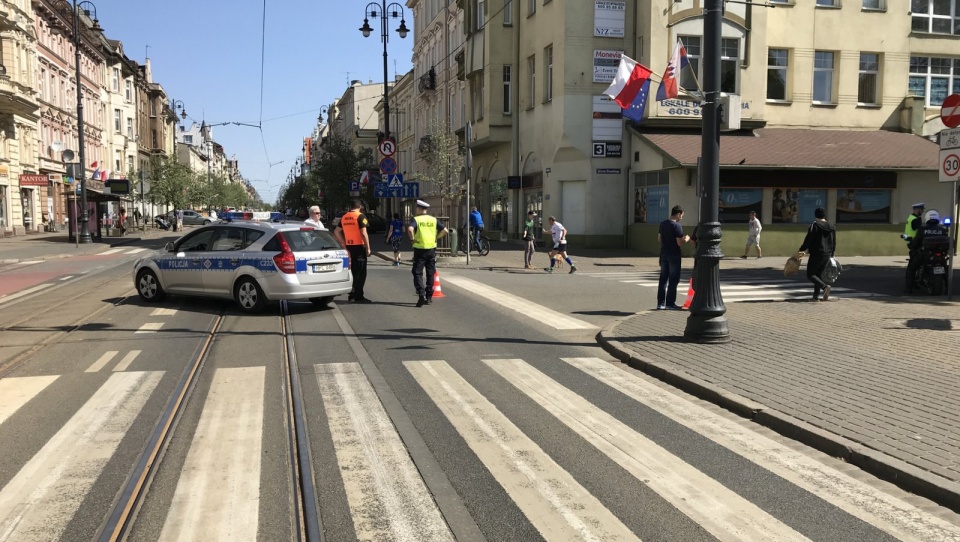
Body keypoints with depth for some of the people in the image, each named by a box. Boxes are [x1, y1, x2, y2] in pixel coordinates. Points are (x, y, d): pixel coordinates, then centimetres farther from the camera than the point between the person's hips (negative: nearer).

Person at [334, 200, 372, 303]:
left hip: (349, 247, 6)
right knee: (361, 273, -1)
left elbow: (336, 232, 15)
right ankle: (358, 296, -3)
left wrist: (344, 243, 17)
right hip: (359, 247, -6)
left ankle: (352, 294, 20)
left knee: (352, 271, 16)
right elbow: (363, 233, -17)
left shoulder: (344, 217, 10)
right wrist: (368, 248, -12)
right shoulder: (360, 216, -10)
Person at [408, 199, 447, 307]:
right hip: (431, 249, 4)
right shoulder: (434, 220, 6)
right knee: (430, 274, 12)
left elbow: (410, 229, -25)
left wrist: (412, 239, -10)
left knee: (418, 274, 1)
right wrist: (436, 238, 9)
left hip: (419, 249, -4)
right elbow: (444, 230, 0)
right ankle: (429, 297, 15)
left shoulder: (416, 219, -6)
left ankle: (421, 295, -14)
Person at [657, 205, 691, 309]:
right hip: (674, 255, -7)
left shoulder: (662, 224, 6)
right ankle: (670, 303, 4)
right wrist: (686, 239, -1)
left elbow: (659, 239, 15)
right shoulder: (677, 226, -17)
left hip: (663, 254, 7)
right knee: (673, 280, 2)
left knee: (663, 279, 11)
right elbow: (680, 243, -19)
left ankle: (660, 303, 11)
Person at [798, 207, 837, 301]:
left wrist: (801, 250, -2)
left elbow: (808, 240, -14)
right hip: (827, 255, 7)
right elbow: (834, 243, 16)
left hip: (816, 255, -7)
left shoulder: (814, 225, -11)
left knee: (810, 275, -2)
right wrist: (831, 255, 26)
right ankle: (816, 296, 9)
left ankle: (825, 286, -26)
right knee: (818, 274, 15)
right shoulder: (832, 227, 10)